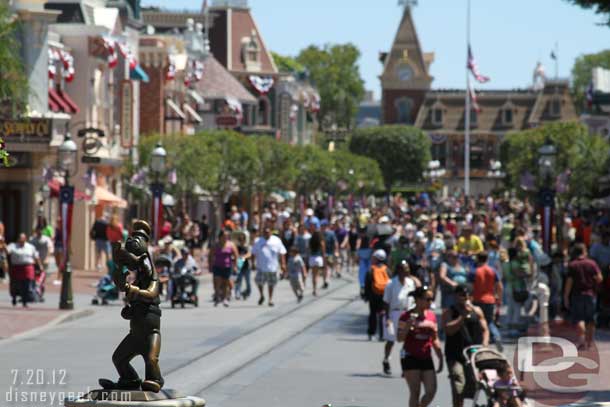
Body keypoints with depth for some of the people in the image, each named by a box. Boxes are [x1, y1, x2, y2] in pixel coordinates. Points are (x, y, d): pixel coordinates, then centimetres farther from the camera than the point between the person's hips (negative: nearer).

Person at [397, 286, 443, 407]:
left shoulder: (431, 316, 9)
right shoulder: (406, 316, -6)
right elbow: (400, 338, -11)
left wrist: (440, 358, 15)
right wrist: (409, 325, -26)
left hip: (426, 358, 5)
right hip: (410, 357, -5)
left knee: (431, 391, -4)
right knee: (415, 392, -5)